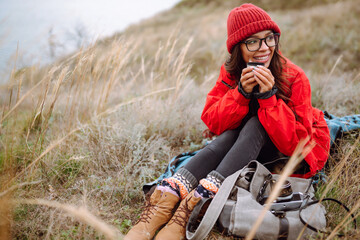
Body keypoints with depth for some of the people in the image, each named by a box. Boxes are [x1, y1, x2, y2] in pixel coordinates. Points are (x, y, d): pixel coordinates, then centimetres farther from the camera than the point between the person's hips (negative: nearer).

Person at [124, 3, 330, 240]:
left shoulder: (294, 78, -22)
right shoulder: (231, 73, -10)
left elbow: (295, 142, -27)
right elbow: (212, 121, -17)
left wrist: (268, 96, -37)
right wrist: (242, 92, -32)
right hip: (247, 143, 4)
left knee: (255, 123, -32)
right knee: (227, 137, -29)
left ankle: (196, 203, -47)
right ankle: (164, 200, -43)